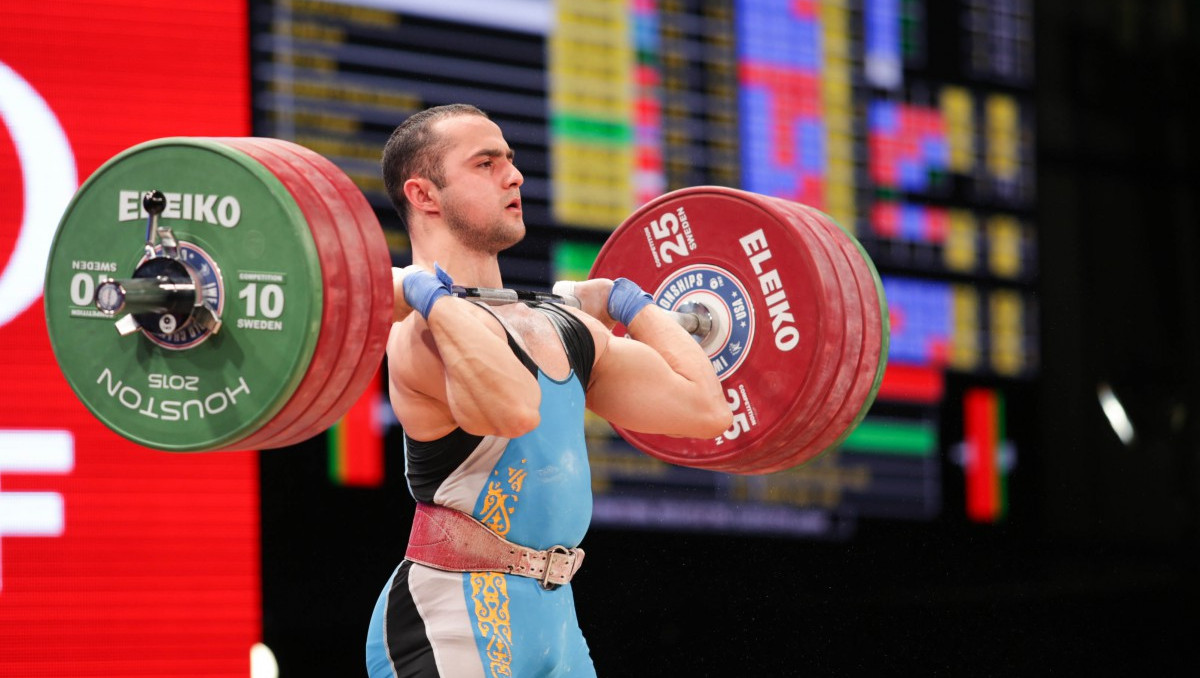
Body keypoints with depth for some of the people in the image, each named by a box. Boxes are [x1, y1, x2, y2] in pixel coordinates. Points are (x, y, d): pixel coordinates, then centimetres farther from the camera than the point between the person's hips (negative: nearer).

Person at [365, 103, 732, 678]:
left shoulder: (561, 327, 15)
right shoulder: (426, 328, -13)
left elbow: (704, 407, 12)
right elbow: (514, 408, -35)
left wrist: (626, 303, 22)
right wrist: (430, 297, -23)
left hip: (551, 620, 9)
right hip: (451, 627, -9)